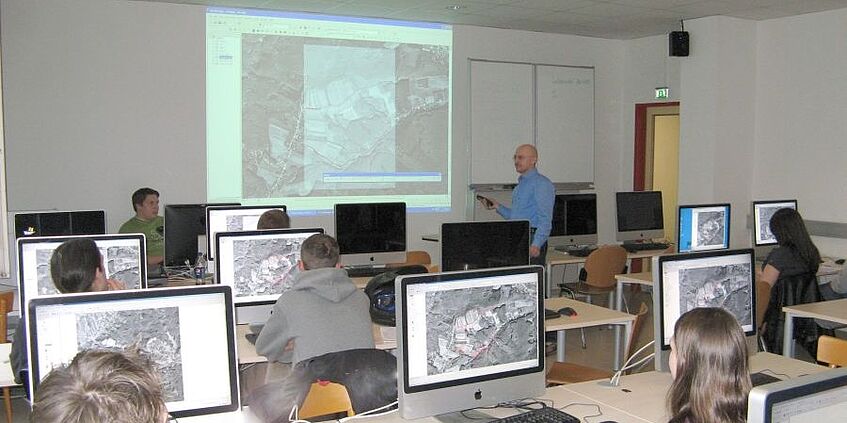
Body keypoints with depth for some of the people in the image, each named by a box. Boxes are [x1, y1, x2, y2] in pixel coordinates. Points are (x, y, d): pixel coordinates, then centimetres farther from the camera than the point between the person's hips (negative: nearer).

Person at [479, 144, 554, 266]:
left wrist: (536, 245, -26)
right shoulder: (520, 185, 21)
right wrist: (498, 207, 16)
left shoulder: (542, 184, -9)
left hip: (532, 242, -8)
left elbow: (545, 219, -17)